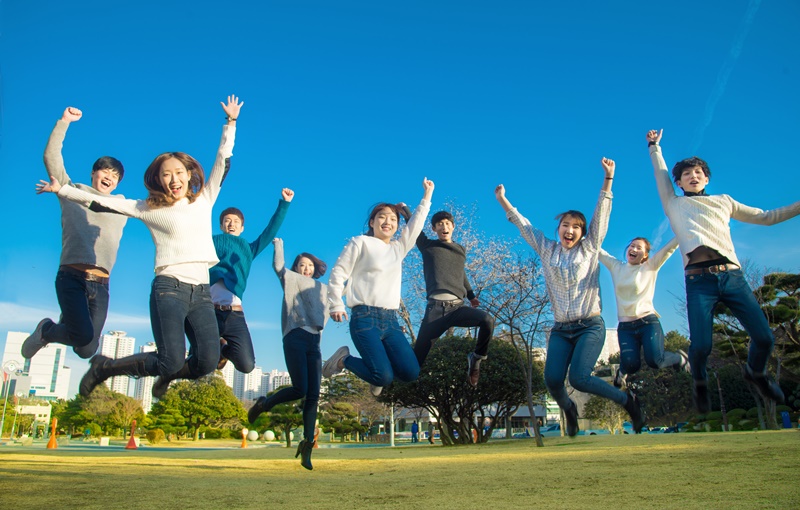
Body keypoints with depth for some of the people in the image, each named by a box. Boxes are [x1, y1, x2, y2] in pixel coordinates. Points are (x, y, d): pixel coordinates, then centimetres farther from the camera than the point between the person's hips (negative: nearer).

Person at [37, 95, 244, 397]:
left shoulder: (204, 200, 14)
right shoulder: (150, 209, 7)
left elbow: (222, 161, 17)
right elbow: (104, 202, 9)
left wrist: (230, 123, 17)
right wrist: (62, 190, 8)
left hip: (201, 292, 4)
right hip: (169, 288, -3)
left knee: (207, 363, -11)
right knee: (171, 361, -15)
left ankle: (168, 374, 22)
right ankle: (103, 367, 10)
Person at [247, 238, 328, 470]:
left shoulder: (322, 288, 26)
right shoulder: (291, 279, 13)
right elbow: (278, 265, 4)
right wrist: (278, 244, 16)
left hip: (314, 341, 5)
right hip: (295, 337, -5)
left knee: (313, 395, -3)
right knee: (299, 390, -16)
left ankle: (307, 444, -2)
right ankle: (264, 403, 10)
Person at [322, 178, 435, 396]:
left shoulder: (398, 248, 18)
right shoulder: (360, 242, 2)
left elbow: (415, 224, 21)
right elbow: (338, 274, 0)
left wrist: (427, 196, 19)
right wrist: (336, 305, -7)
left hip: (391, 320, 6)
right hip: (365, 317, -6)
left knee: (411, 373, -10)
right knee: (383, 377, -19)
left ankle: (376, 363, 19)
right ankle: (343, 359, 8)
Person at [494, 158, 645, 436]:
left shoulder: (589, 248, 3)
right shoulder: (547, 250, 9)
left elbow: (601, 214, -4)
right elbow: (524, 226, 11)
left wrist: (608, 178, -12)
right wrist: (503, 201, 7)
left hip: (590, 326, -3)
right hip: (560, 329, 3)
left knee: (578, 376, -20)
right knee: (552, 379, -14)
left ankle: (627, 400, 7)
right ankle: (569, 409, 22)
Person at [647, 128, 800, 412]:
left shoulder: (724, 202, 25)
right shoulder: (674, 205, 20)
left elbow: (765, 217, 30)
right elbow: (660, 175, 22)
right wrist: (655, 146, 31)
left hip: (732, 275, 2)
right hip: (699, 280, -2)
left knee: (764, 337, -8)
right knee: (700, 345, -15)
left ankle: (756, 373, 26)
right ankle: (700, 383, 18)